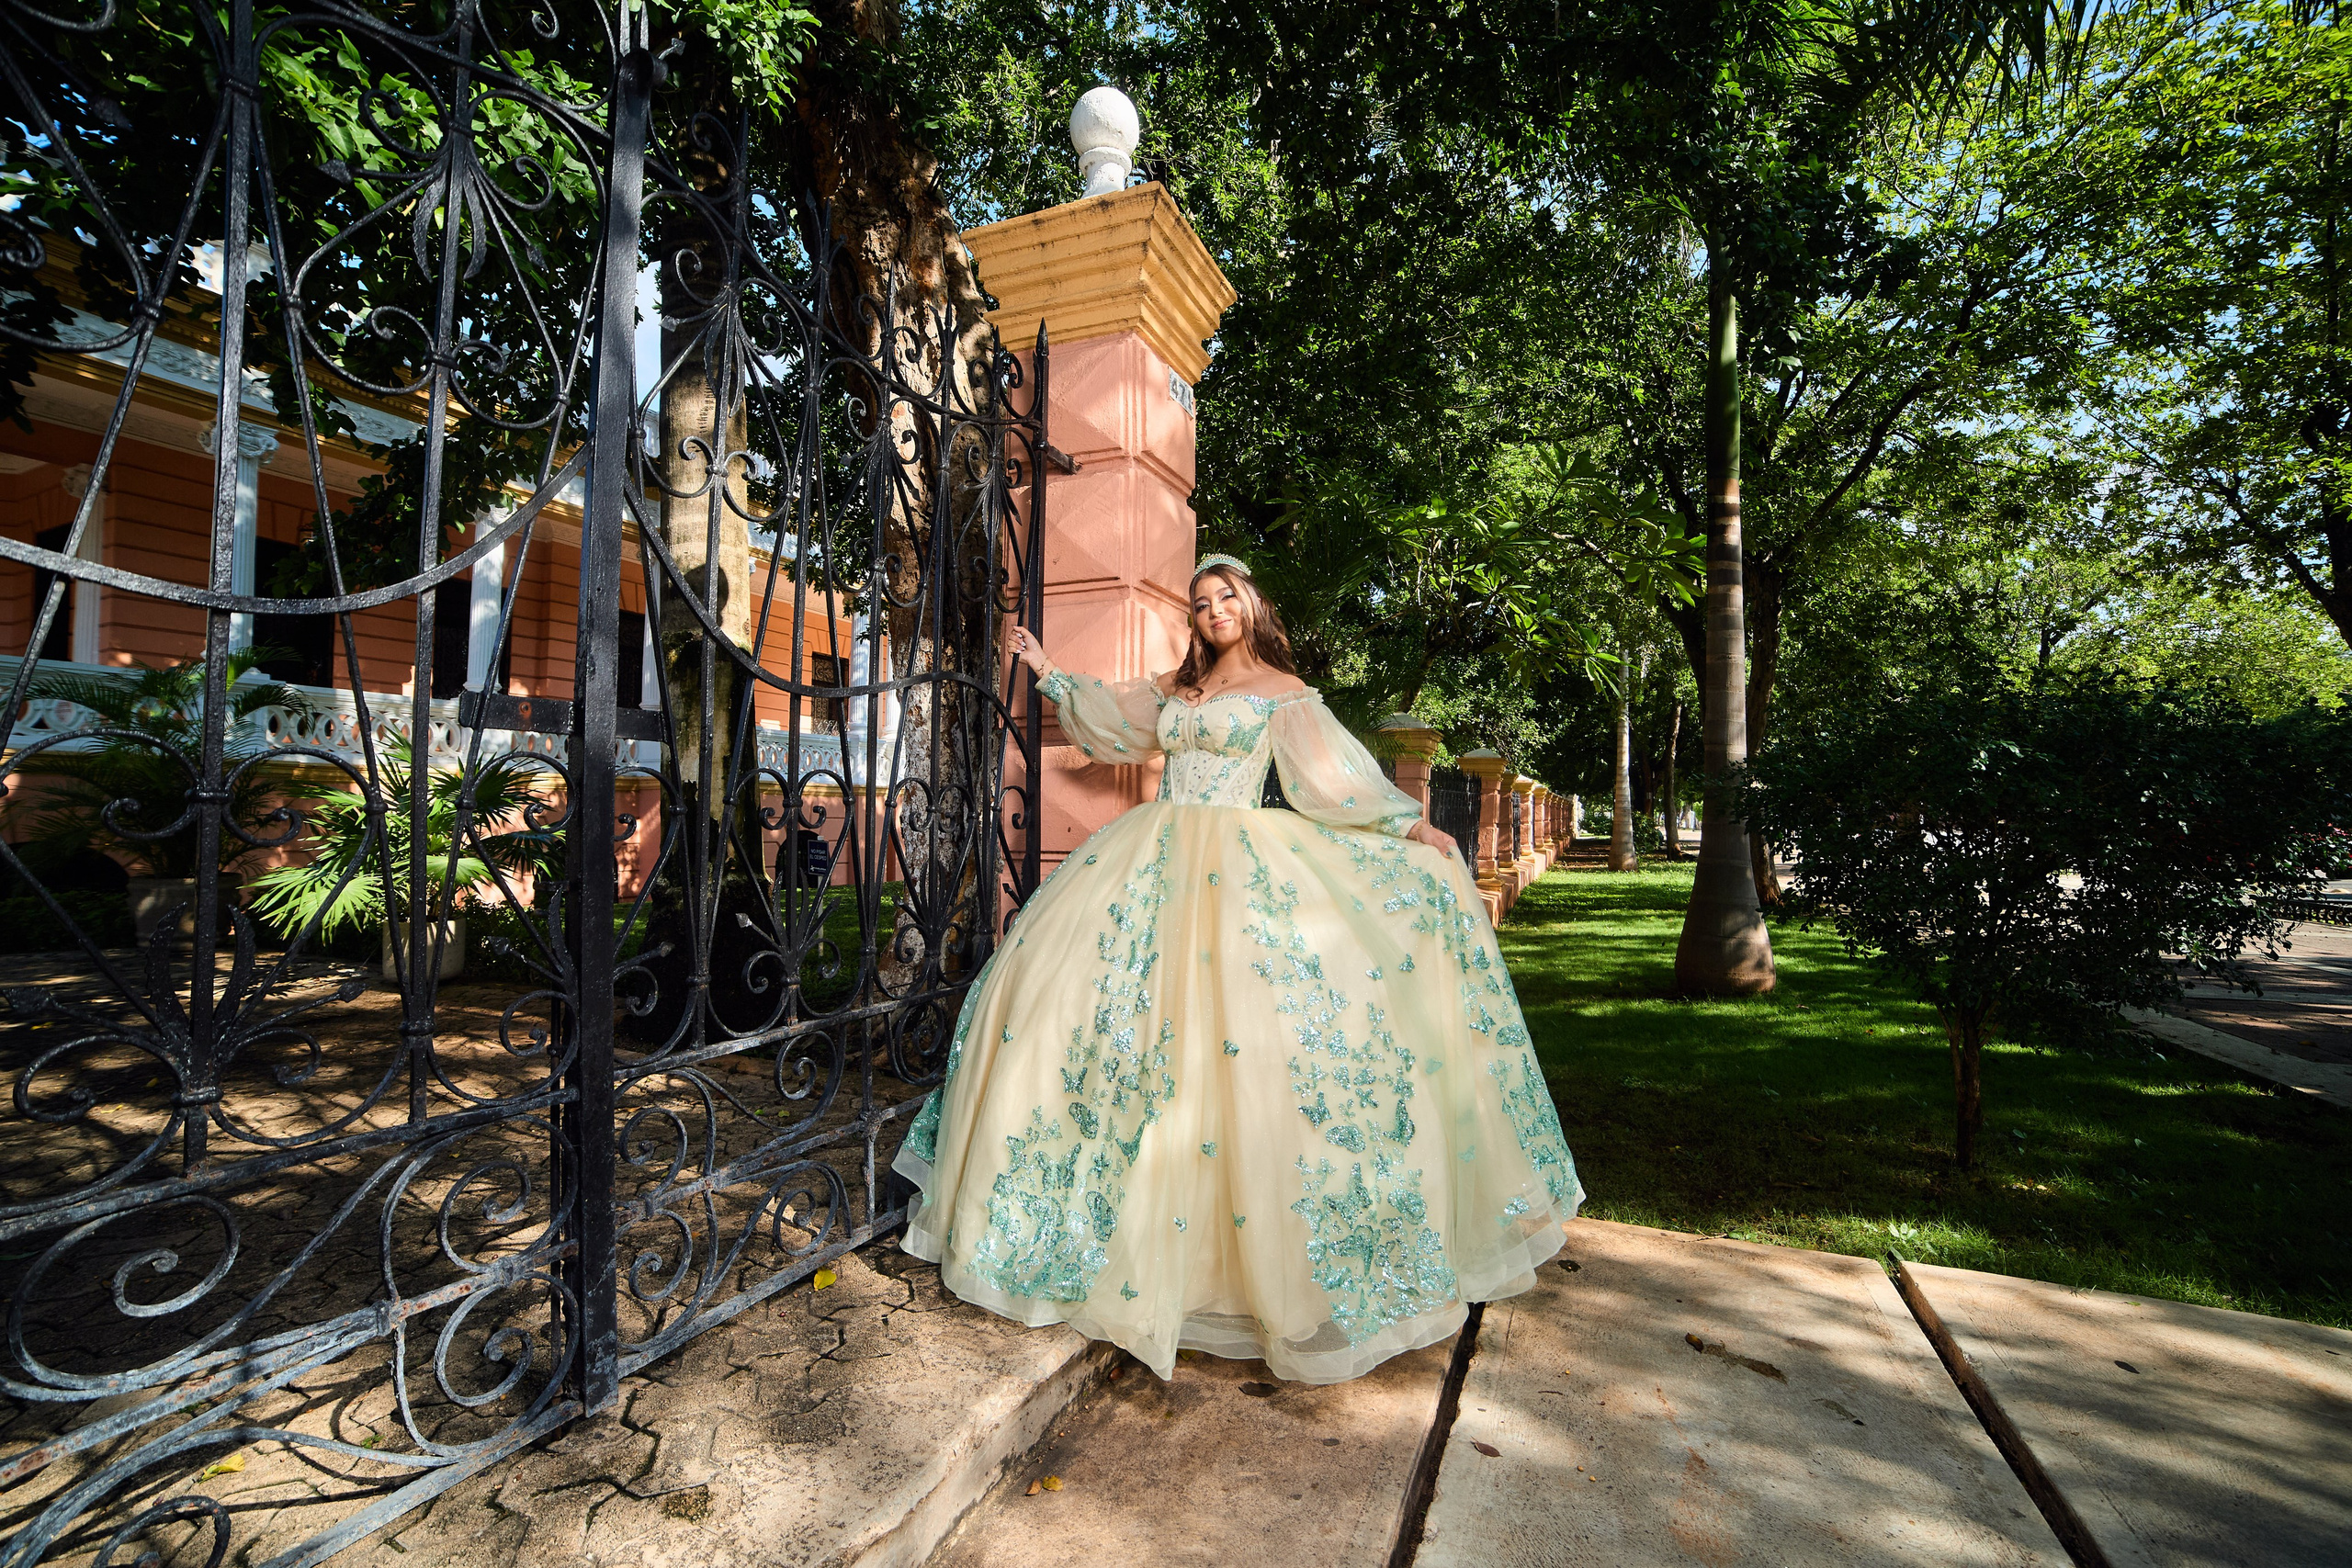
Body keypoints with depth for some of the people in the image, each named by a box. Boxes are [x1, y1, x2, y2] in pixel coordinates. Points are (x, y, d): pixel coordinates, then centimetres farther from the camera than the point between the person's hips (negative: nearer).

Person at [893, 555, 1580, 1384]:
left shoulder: (1284, 691, 3)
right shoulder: (1174, 687, 17)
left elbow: (1334, 772, -5)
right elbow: (1108, 717, 31)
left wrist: (1406, 824, -13)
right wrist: (1049, 672, 34)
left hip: (1237, 866, -5)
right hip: (1154, 861, 5)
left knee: (1233, 1021, -12)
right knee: (1079, 990, 0)